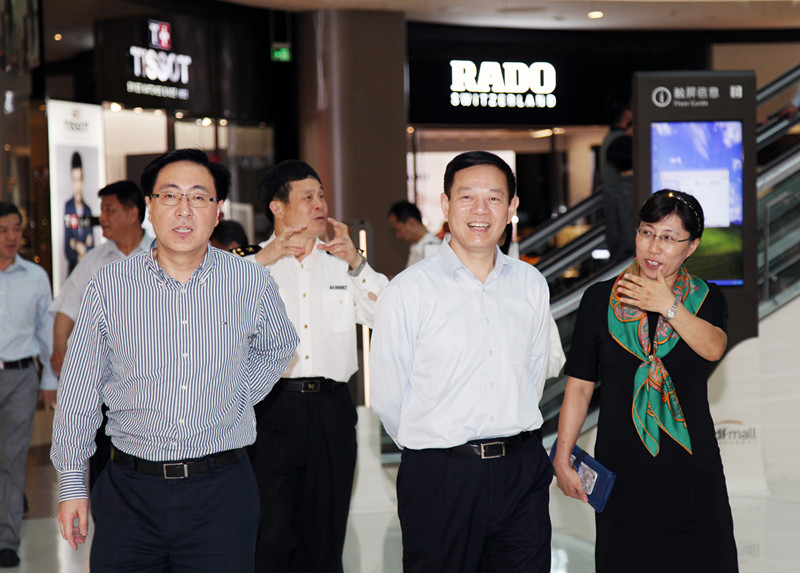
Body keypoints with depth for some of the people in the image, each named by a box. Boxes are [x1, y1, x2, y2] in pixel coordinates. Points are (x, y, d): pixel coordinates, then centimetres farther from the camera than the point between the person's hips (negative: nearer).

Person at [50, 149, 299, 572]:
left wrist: (237, 401, 9)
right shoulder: (108, 287, -2)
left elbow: (276, 349, 22)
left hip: (221, 491, 0)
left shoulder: (253, 285, 0)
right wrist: (71, 482, 7)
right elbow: (79, 391, 6)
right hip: (129, 491, 0)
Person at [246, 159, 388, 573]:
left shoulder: (340, 266, 16)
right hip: (272, 407, -3)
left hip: (331, 410, 3)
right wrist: (263, 258, -14)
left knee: (324, 536, 8)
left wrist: (356, 263, -3)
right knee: (270, 536, -6)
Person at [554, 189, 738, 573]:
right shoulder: (600, 300, 3)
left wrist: (668, 306, -23)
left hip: (691, 467, 0)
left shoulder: (705, 299, 6)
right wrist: (562, 458, -1)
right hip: (623, 469, 0)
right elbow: (579, 386, 3)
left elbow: (713, 348, -16)